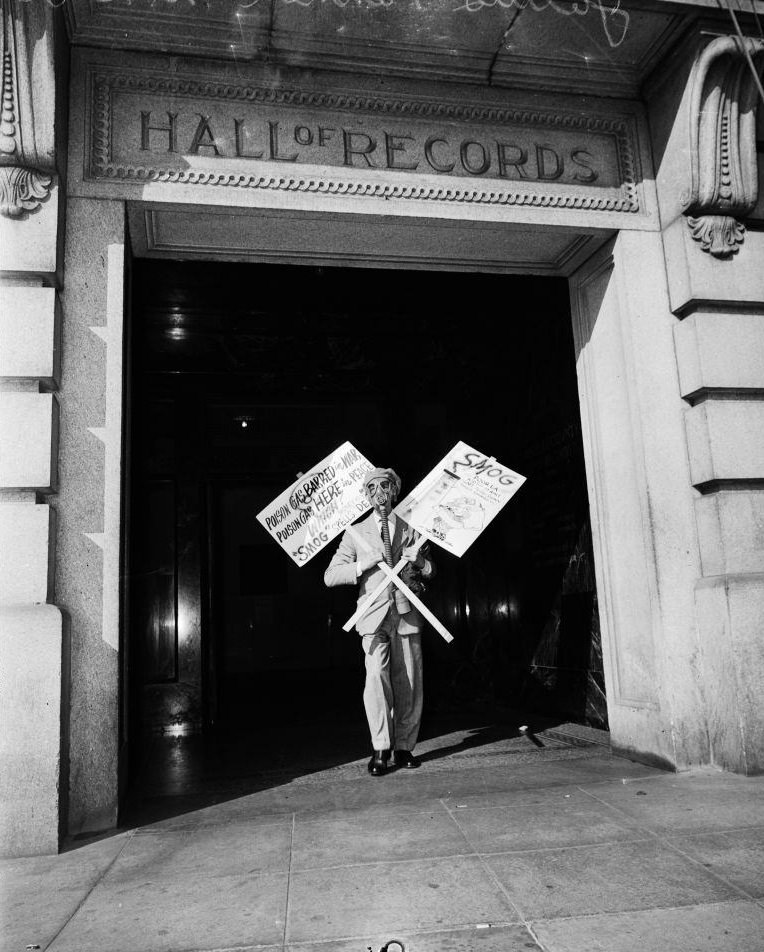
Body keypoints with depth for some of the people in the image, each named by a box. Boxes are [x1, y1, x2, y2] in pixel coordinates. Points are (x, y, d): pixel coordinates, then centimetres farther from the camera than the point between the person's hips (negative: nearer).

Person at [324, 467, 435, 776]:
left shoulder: (411, 529, 16)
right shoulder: (356, 532, 12)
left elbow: (431, 572, 18)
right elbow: (330, 576, 6)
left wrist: (418, 560, -5)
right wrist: (363, 565, -9)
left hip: (406, 614, 2)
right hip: (374, 614, -2)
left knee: (408, 684, 2)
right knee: (376, 675, -18)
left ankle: (403, 747, 15)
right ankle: (381, 749, -9)